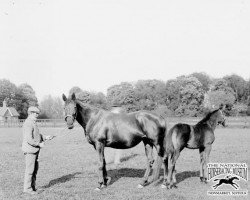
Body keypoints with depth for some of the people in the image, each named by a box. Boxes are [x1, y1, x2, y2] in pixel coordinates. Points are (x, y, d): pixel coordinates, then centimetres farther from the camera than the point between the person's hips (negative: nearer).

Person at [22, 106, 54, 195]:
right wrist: (39, 144, -16)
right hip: (30, 150, -10)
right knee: (30, 170, -3)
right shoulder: (28, 124, -19)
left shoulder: (33, 123, 14)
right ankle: (27, 188, 6)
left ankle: (32, 187, 24)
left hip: (34, 150, 10)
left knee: (35, 169, 15)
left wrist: (45, 137, 8)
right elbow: (29, 139, -25)